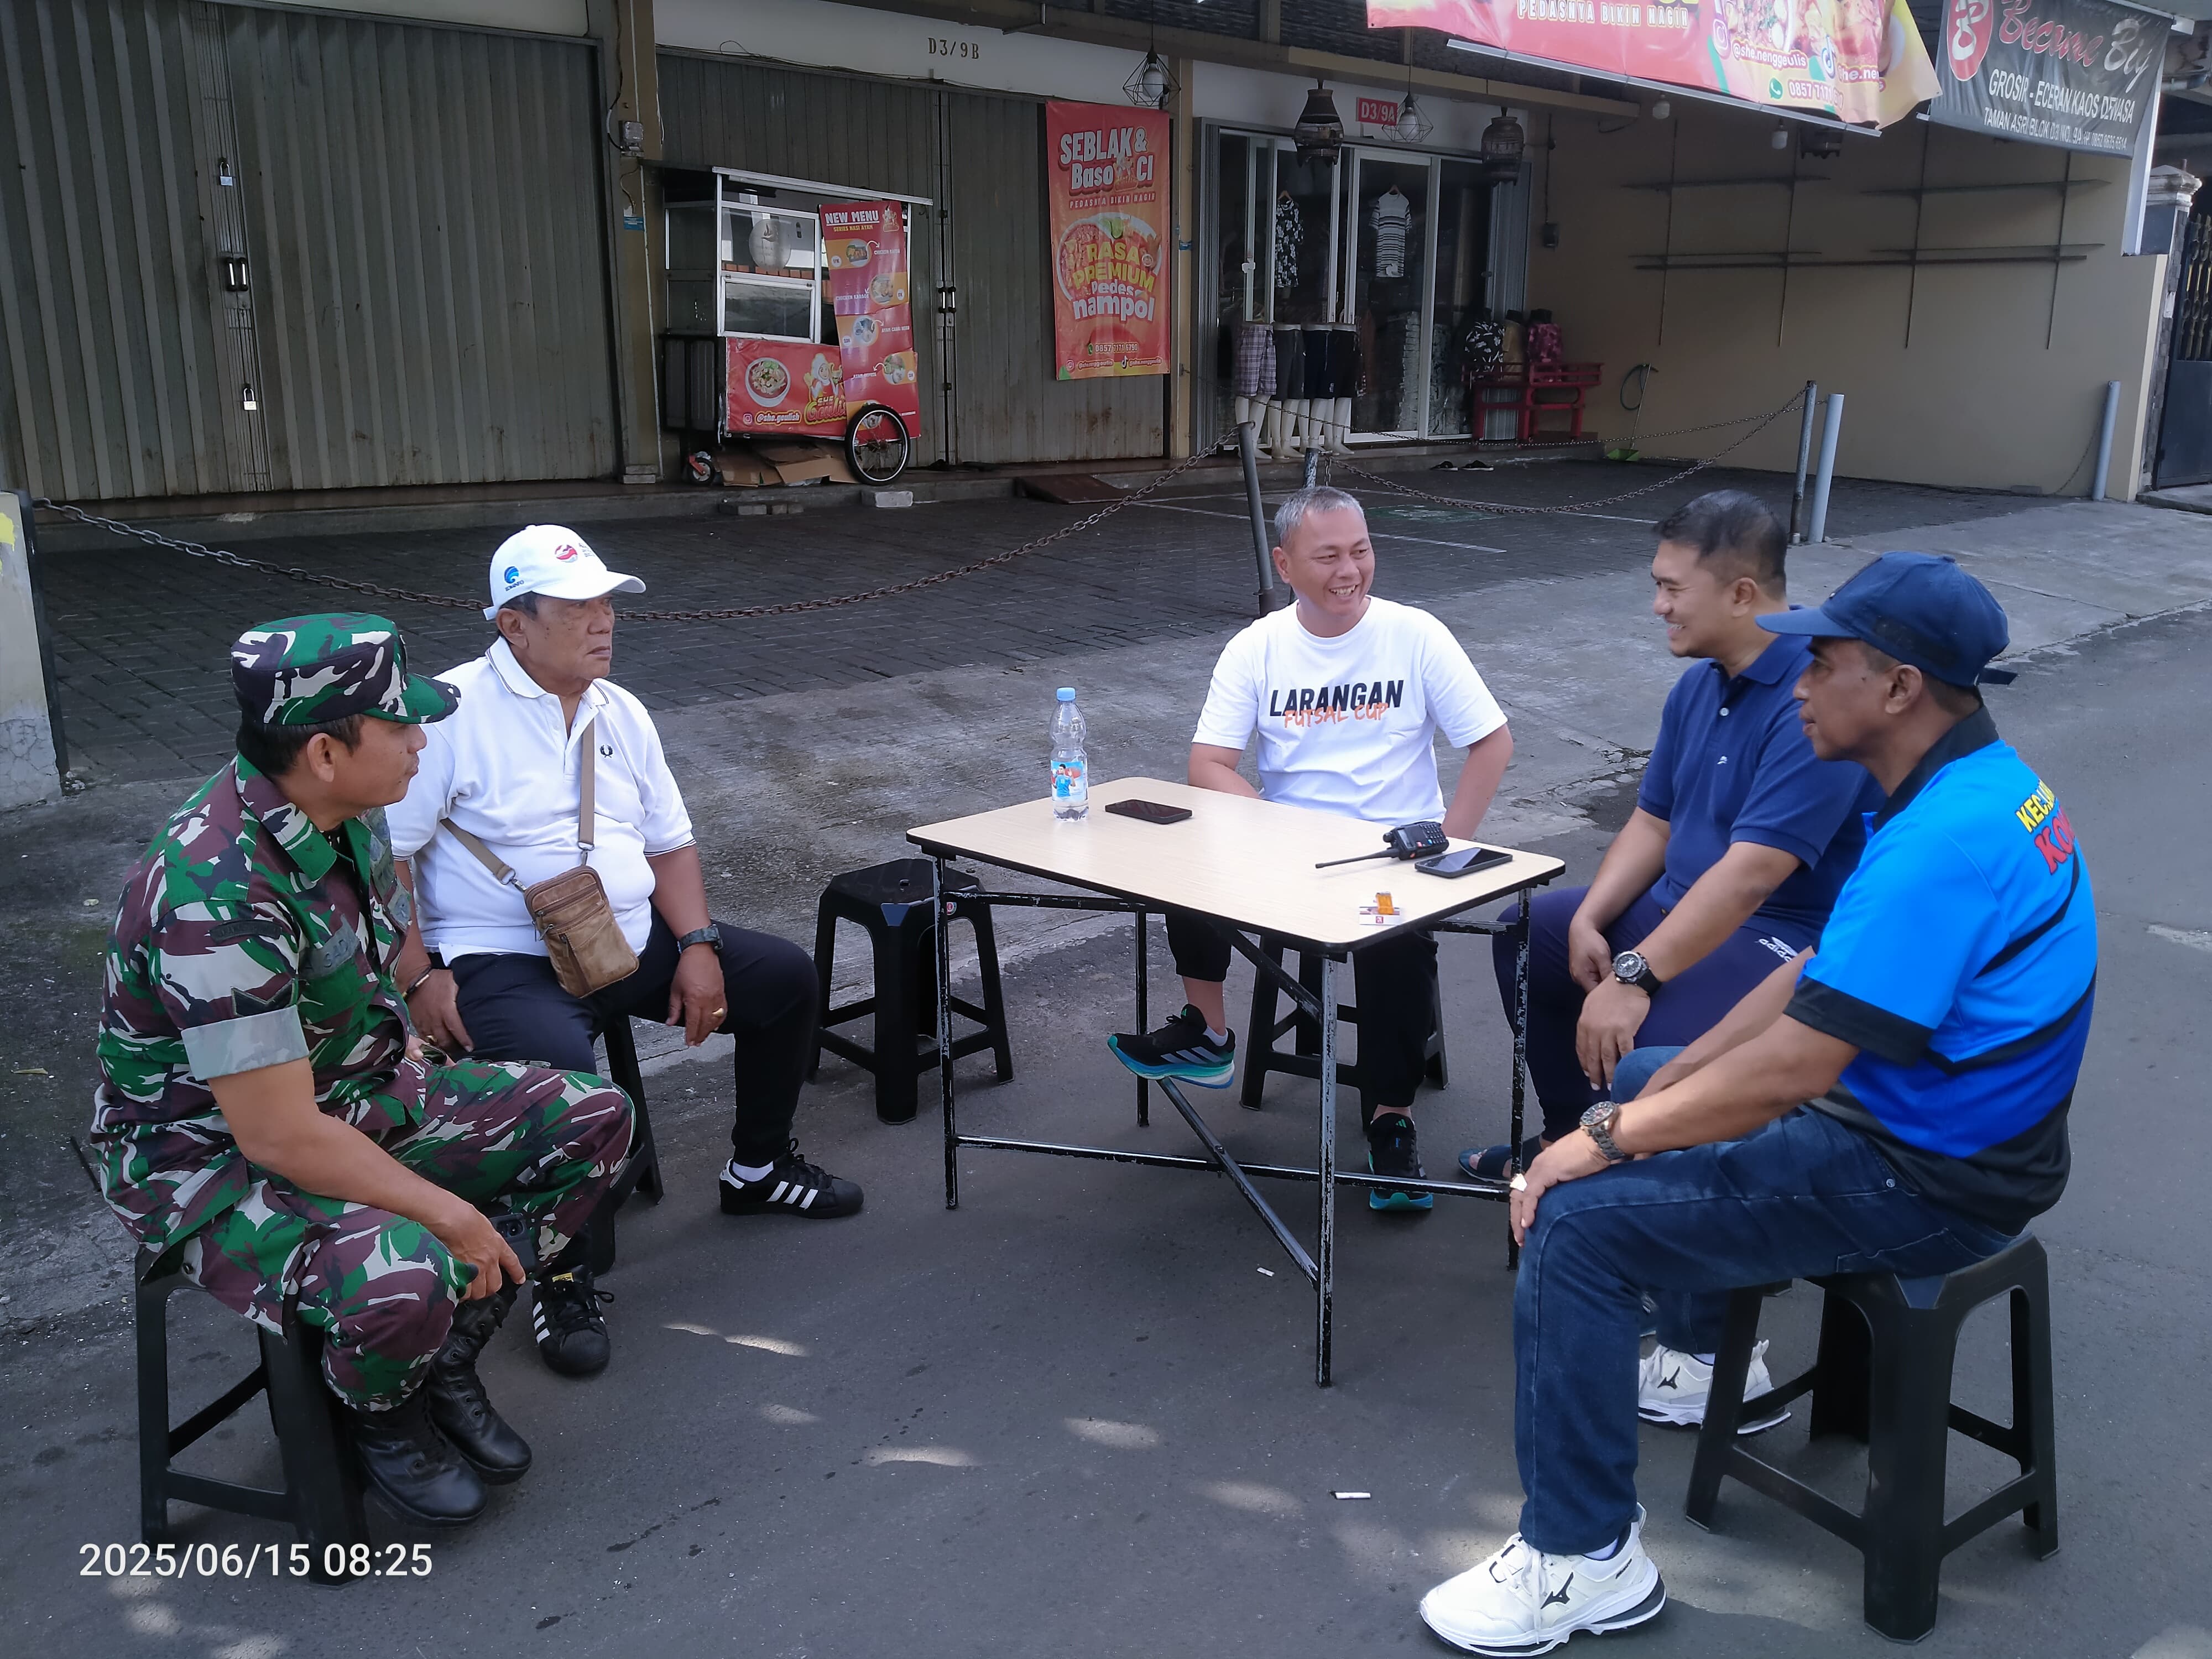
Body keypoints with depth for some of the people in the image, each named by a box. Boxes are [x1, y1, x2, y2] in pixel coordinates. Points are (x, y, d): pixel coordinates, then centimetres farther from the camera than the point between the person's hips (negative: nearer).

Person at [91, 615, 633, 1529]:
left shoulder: (344, 812, -4)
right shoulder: (220, 896, -32)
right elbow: (279, 1137, -30)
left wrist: (405, 1050, 9)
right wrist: (450, 1214, -21)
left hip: (357, 1094, 9)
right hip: (216, 1153, -9)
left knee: (593, 1118, 0)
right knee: (403, 1282, -36)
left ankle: (446, 1360, 12)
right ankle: (384, 1418, 2)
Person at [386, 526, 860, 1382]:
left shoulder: (620, 713, 11)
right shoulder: (452, 713, -11)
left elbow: (670, 843, 14)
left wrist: (696, 947, -1)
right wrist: (419, 977, -21)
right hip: (505, 959, -7)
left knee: (788, 976, 4)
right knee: (558, 1064, -37)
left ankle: (758, 1168, 25)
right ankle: (561, 1277, -13)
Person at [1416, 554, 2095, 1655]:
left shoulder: (1942, 842, -29)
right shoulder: (1988, 782, 5)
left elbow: (1792, 1068, -31)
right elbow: (1813, 976, 7)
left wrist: (1607, 1140, -18)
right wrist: (1648, 1097, 4)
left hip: (1918, 1185, -10)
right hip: (1933, 1130, 10)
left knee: (1576, 1220, -17)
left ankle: (1584, 1562, -5)